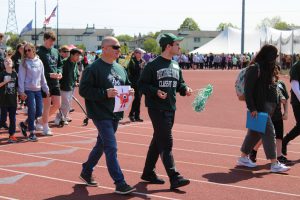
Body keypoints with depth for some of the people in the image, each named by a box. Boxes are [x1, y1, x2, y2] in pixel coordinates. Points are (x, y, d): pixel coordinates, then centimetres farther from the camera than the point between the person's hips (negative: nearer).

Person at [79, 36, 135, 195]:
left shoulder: (120, 69, 12)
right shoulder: (93, 68, -11)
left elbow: (127, 85, 25)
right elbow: (83, 90, -15)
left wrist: (129, 92, 1)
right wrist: (105, 93, -24)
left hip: (115, 114, 8)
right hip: (101, 114, -8)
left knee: (101, 145, 18)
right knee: (111, 148, -9)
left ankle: (86, 172, 36)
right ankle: (120, 183, -4)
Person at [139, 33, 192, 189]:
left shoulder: (176, 66, 13)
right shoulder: (153, 65, -10)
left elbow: (180, 83, 21)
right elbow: (142, 84, -9)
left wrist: (185, 89, -1)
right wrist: (156, 91, -23)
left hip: (171, 109, 8)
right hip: (157, 109, -8)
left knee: (158, 141, 15)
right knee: (166, 143, -9)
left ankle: (148, 172, 27)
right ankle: (174, 178, -9)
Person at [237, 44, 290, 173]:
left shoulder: (268, 69, 15)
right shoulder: (255, 68, -14)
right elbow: (248, 90, -17)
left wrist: (275, 103, 12)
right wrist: (252, 108, -20)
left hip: (268, 106, 9)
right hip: (259, 107, -9)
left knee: (255, 133, 15)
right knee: (268, 132, -8)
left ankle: (243, 157, 27)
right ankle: (274, 164, -5)